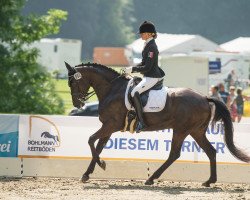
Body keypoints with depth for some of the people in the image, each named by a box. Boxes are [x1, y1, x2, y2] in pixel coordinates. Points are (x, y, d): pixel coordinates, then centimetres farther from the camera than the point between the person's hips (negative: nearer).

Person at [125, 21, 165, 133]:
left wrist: (132, 69, -15)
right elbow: (144, 63, 21)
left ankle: (141, 122, -28)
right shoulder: (148, 45, 13)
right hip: (148, 76, 11)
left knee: (134, 92, -25)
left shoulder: (151, 47, -18)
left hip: (152, 77, -11)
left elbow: (147, 67, -22)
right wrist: (132, 69, 8)